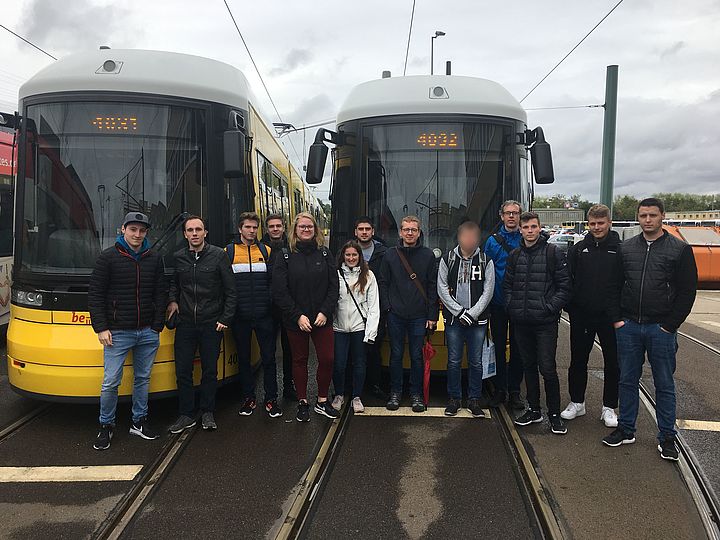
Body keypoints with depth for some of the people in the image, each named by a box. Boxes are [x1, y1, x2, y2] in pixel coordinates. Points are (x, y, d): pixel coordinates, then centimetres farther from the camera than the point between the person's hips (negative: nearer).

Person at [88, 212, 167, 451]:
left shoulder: (154, 259, 7)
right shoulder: (108, 258, -3)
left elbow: (161, 294, 8)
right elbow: (95, 295, -3)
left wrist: (157, 326, 0)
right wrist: (101, 328, -9)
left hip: (148, 333, 3)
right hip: (118, 333, -3)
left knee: (142, 379, 12)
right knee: (110, 382, 0)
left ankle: (139, 422, 26)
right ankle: (106, 426, 18)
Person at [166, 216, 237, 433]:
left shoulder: (218, 255, -4)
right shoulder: (178, 258, 6)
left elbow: (230, 290, -2)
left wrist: (225, 319, -6)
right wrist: (172, 300, 4)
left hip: (212, 323, -2)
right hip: (185, 323, 3)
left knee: (210, 370, 7)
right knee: (183, 371, 4)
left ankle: (207, 412, 22)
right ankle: (186, 415, 17)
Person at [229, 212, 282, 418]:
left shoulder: (266, 251, 9)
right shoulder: (229, 252, 4)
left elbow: (273, 280, 7)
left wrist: (270, 301, -5)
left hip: (264, 315, 0)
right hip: (240, 316, 0)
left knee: (268, 358, 3)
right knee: (243, 358, 9)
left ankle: (271, 399, 13)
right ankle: (249, 398, 22)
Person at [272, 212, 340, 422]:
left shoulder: (324, 254, 4)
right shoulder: (286, 257, -1)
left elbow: (334, 286, 1)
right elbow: (279, 291, -7)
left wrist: (325, 312, -11)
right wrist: (297, 316, -13)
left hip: (322, 318, 1)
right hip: (295, 320, -1)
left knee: (327, 359, 0)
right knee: (299, 360, 10)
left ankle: (322, 401, 19)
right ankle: (302, 403, 23)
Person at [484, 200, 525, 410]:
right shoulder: (493, 241, 4)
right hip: (498, 304, 0)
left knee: (517, 348, 7)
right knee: (498, 347, 7)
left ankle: (514, 392, 17)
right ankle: (500, 389, 18)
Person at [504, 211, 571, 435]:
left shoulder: (553, 253, -3)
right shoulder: (515, 255, 10)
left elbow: (564, 286, -5)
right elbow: (507, 285, 16)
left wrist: (551, 308, -12)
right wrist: (511, 306, 3)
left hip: (545, 322, -5)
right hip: (521, 322, 5)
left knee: (547, 368, -4)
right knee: (529, 366, 14)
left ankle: (554, 414, 11)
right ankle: (534, 410, 26)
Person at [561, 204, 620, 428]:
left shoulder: (621, 250, -3)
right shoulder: (578, 249, 4)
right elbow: (567, 280, 4)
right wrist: (571, 308, -2)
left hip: (610, 317, -1)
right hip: (581, 317, 2)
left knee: (612, 363, 8)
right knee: (578, 361, 11)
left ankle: (609, 407, 23)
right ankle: (577, 403, 26)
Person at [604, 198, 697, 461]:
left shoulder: (680, 249, -2)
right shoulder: (626, 249, 8)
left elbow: (687, 291, -3)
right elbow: (614, 287, 11)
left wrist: (669, 326, -8)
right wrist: (617, 319, 2)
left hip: (661, 328, -3)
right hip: (628, 327, 3)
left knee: (664, 385, 7)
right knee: (628, 380, 11)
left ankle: (667, 438, 19)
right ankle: (626, 430, 23)